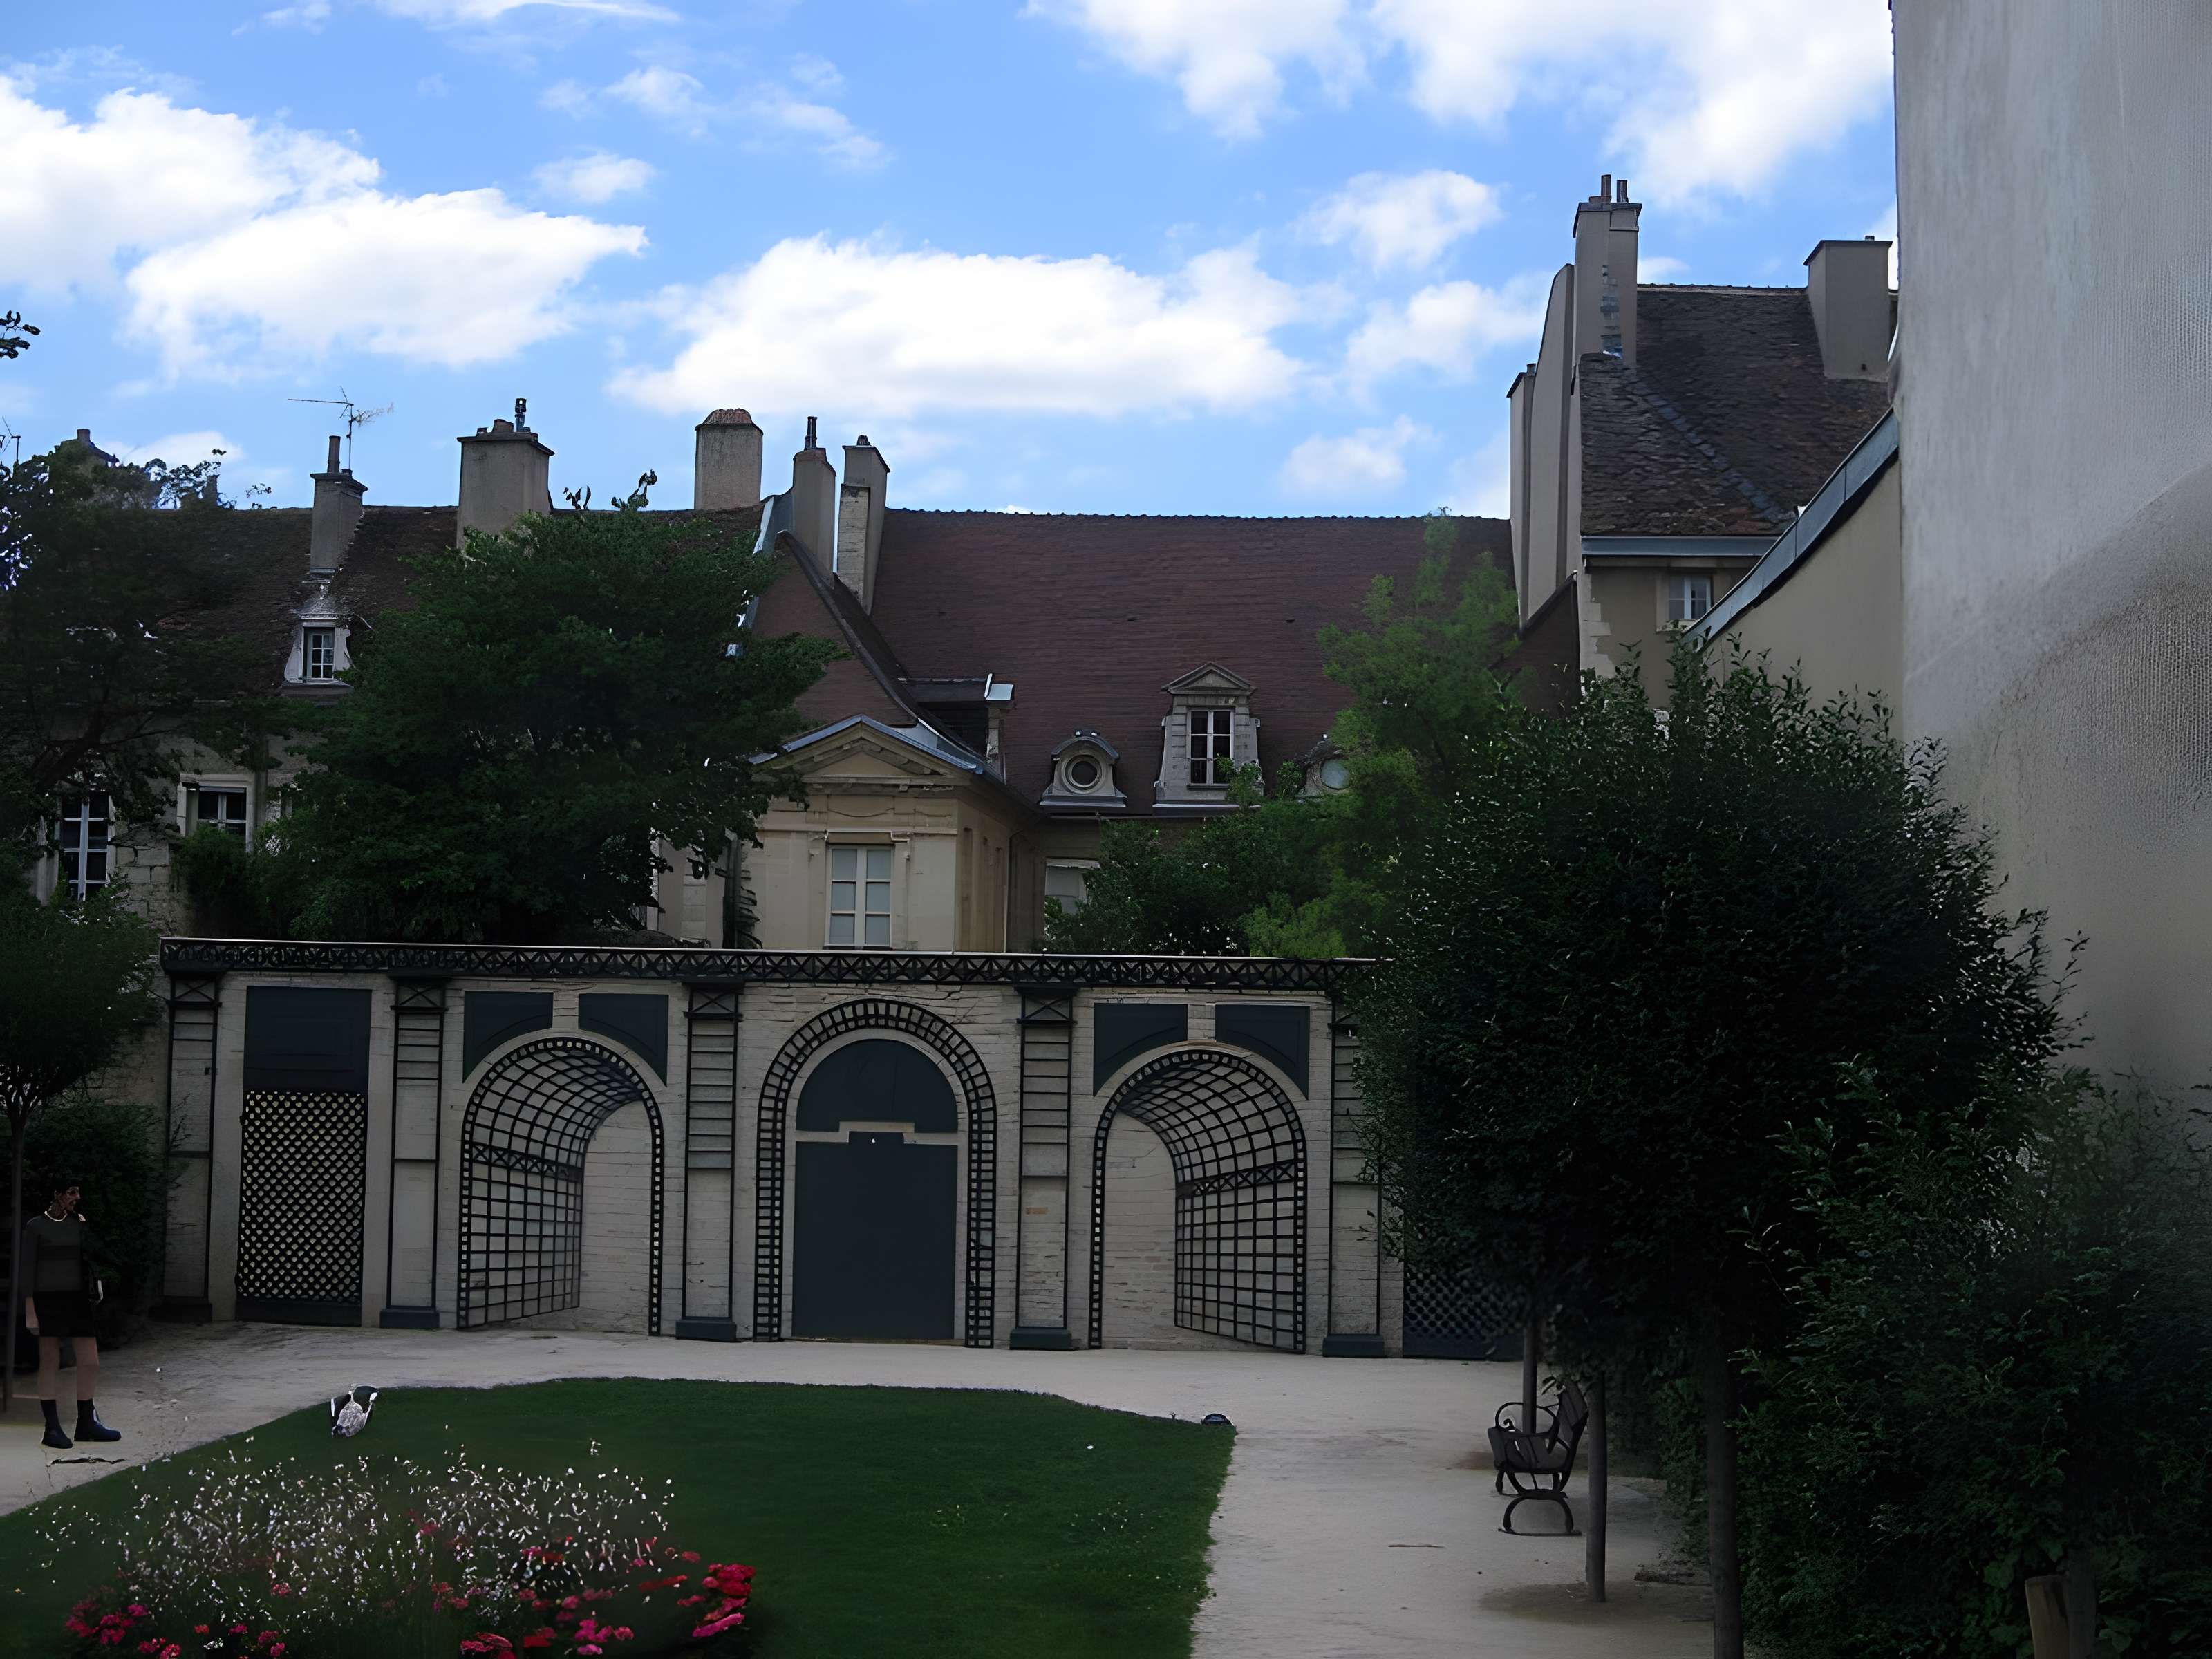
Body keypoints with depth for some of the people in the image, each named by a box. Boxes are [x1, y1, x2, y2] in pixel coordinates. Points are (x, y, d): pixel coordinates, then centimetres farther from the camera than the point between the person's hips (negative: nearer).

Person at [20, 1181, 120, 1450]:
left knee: (91, 1362, 2)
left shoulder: (78, 1222, 11)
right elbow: (28, 1268, -4)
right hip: (47, 1299, -5)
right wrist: (30, 1309, -9)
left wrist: (84, 1227, -4)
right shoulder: (36, 1226, -3)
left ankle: (86, 1423, 16)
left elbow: (91, 1253, 5)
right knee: (50, 1363, 0)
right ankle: (52, 1427, 8)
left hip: (77, 1299, 5)